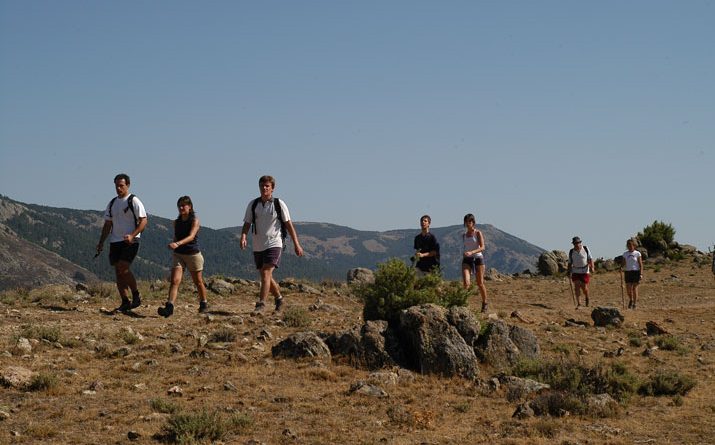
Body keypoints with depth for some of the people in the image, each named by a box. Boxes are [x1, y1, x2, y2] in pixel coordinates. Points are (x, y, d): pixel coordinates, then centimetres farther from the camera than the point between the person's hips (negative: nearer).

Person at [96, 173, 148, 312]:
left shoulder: (133, 201, -4)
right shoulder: (112, 203, 15)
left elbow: (143, 221, -10)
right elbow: (107, 225, 20)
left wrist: (132, 235, -22)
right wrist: (101, 243, 12)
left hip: (130, 242, -7)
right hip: (115, 242, 7)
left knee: (123, 268, -19)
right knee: (118, 272, 3)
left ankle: (136, 296, -4)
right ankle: (125, 302, 9)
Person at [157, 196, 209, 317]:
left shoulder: (195, 221, -10)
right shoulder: (176, 222, 6)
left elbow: (191, 236, -25)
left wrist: (178, 244, -39)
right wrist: (173, 245, 5)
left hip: (193, 254, -3)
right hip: (178, 255, 3)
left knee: (198, 282, 12)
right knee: (174, 281, -14)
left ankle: (204, 304, 32)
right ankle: (169, 307, -24)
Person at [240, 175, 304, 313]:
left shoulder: (279, 204, -2)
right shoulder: (253, 204, 6)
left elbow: (289, 225, 1)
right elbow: (247, 224, 5)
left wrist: (296, 244, 0)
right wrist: (243, 237, -15)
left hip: (274, 244, -4)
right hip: (258, 246, 4)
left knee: (266, 273, -17)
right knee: (266, 276, 12)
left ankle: (261, 304, -19)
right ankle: (278, 298, 33)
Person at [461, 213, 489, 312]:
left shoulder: (478, 233, -1)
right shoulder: (464, 235, 13)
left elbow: (482, 247, -11)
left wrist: (471, 252, -25)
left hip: (478, 258, -3)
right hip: (466, 260, 3)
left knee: (480, 283, 5)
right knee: (466, 282, -18)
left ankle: (485, 303, 23)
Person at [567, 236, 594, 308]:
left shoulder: (586, 249, -4)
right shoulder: (571, 252, 0)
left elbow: (590, 259, -2)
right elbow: (570, 263, 7)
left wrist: (592, 267, -17)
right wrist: (569, 272, 0)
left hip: (585, 271, -1)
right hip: (575, 272, 1)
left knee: (584, 287, 0)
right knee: (577, 287, -9)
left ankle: (587, 298, 32)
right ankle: (578, 304, -9)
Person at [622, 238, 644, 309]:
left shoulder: (637, 253, -1)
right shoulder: (625, 254, 8)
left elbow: (641, 264, -2)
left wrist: (641, 274, -10)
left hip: (636, 272, -3)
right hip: (628, 272, 3)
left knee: (635, 288, -4)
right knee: (628, 289, -1)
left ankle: (634, 304, 5)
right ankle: (631, 300, 28)